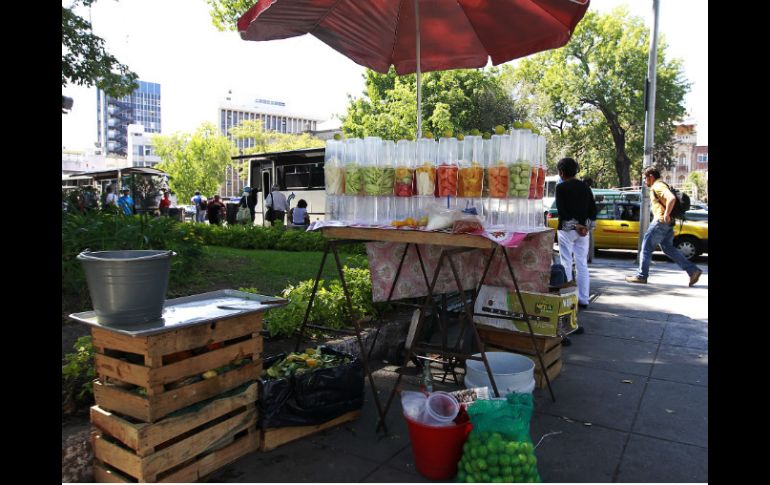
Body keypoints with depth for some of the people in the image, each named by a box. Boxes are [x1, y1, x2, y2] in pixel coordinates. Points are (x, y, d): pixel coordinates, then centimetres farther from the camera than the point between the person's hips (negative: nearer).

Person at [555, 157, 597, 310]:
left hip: (566, 228, -5)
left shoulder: (561, 187, -7)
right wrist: (585, 225, 0)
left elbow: (561, 210, -16)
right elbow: (593, 209, 6)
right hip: (583, 229, 5)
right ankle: (583, 299, 13)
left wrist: (575, 225, -14)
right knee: (582, 264, 9)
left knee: (566, 264, 1)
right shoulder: (585, 187, 10)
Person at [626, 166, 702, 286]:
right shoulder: (658, 186, 20)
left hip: (661, 221, -10)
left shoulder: (658, 186, -12)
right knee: (668, 248, 13)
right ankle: (693, 270, 9)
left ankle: (641, 276, 3)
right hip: (667, 224, 10)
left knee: (646, 247, -3)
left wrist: (666, 214, -24)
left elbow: (672, 198, -28)